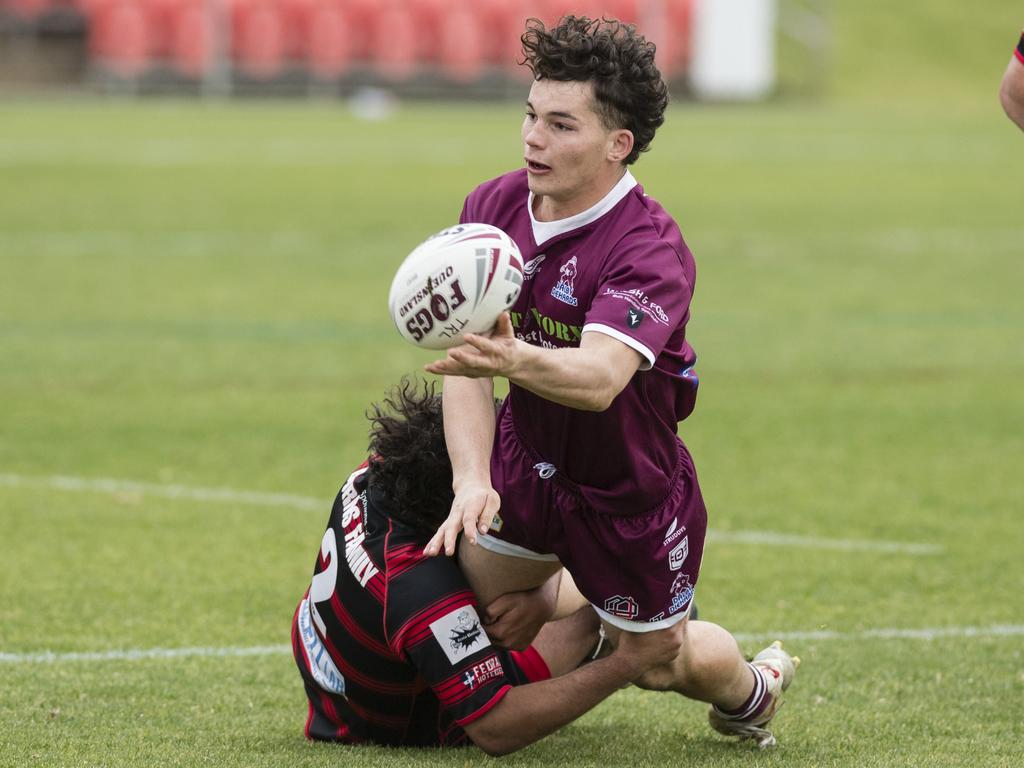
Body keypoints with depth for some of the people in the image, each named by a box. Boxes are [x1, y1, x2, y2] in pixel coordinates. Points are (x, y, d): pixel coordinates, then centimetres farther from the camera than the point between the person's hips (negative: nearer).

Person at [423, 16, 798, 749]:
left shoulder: (650, 250, -30)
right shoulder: (493, 207, -13)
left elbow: (598, 378, -46)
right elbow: (466, 366, -16)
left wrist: (515, 359, -67)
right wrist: (472, 480, -31)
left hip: (632, 488, -5)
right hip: (528, 459, 5)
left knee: (657, 661, 10)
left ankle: (753, 686, 47)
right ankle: (589, 613, 42)